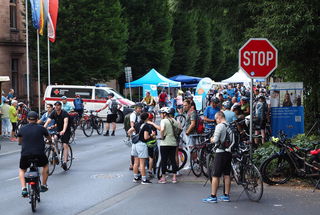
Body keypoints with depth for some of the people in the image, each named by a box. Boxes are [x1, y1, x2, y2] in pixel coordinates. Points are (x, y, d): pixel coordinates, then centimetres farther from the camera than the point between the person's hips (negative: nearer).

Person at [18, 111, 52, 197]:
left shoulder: (22, 129, 6)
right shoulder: (41, 128, 3)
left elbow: (20, 141, 23)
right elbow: (49, 138, 21)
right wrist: (50, 139, 46)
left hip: (25, 154, 1)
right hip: (39, 154, -1)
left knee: (22, 170, 26)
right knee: (45, 166, 30)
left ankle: (24, 188, 6)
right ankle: (43, 185, 29)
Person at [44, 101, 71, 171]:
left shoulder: (64, 113, -22)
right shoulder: (53, 113, -8)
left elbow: (65, 122, -39)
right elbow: (48, 121, -19)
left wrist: (63, 131, -56)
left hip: (66, 131, -5)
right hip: (58, 129, 5)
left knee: (65, 145, -16)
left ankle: (64, 162, -18)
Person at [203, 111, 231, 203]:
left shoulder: (219, 126, -13)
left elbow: (215, 140, -18)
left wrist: (212, 140, 4)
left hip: (220, 152, -7)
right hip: (229, 152, 7)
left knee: (215, 175, -3)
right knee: (227, 175, 11)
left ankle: (213, 196, -3)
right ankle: (226, 196, 15)